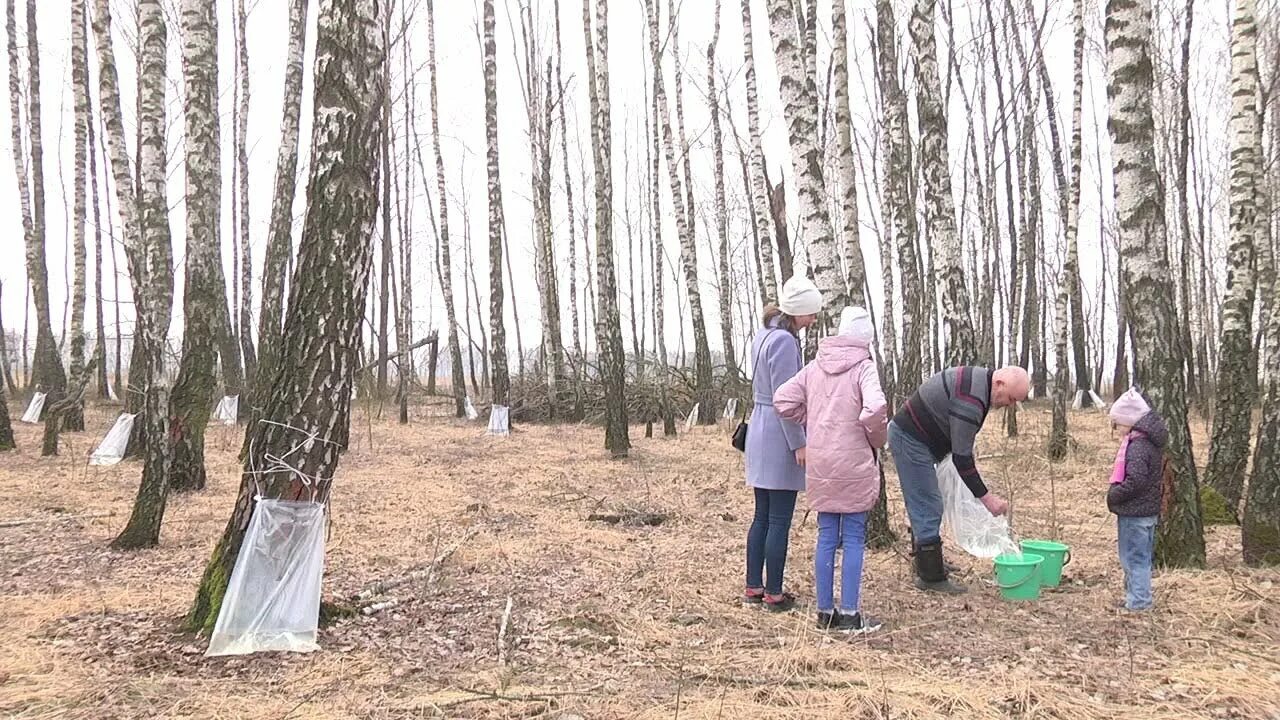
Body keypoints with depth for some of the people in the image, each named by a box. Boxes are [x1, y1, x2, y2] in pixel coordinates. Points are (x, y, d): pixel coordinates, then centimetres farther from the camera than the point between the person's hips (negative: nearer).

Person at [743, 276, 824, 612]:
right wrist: (798, 444, -15)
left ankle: (754, 587, 19)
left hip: (760, 432, 9)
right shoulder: (784, 340, -17)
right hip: (780, 436, -9)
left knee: (762, 517, 13)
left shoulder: (763, 335, 12)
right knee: (780, 521, -1)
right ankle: (773, 594, 5)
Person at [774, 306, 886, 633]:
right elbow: (875, 408, -26)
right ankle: (849, 615, 8)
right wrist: (877, 438, -8)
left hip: (820, 466, 5)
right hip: (854, 466, -5)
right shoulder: (864, 367, -10)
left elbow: (783, 400, 3)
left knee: (826, 538, 12)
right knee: (853, 539, 4)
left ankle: (825, 612, 17)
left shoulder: (816, 366, 6)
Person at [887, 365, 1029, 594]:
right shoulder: (970, 402, -28)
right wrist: (986, 497, -19)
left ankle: (926, 566, 29)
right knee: (928, 508, -9)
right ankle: (932, 577, -4)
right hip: (910, 440, -11)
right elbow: (961, 458, -25)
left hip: (908, 434, 11)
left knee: (923, 506, 18)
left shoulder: (979, 377, 4)